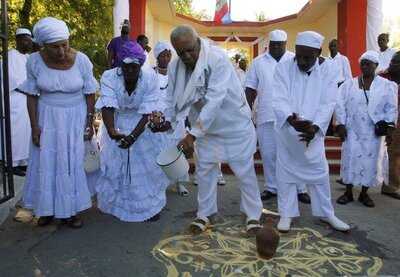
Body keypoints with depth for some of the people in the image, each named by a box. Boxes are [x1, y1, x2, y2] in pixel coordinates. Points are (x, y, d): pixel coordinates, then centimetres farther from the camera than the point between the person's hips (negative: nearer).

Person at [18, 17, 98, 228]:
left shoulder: (81, 60, -15)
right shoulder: (34, 61, -12)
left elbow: (90, 94, -6)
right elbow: (31, 95, -3)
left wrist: (89, 123, -5)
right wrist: (34, 126, -7)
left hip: (75, 118, -1)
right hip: (47, 117, 1)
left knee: (72, 162, 7)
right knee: (46, 162, 8)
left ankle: (69, 209, 22)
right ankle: (48, 207, 26)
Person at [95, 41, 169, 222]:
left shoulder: (150, 78, -23)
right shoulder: (109, 77, -23)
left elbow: (147, 113, -23)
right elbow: (107, 107, -34)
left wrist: (133, 136, -35)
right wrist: (111, 131, -52)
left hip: (142, 126, 0)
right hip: (116, 125, 1)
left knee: (145, 165, 1)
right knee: (114, 165, 5)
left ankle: (150, 206, 21)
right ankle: (117, 205, 30)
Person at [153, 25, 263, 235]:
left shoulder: (218, 58, -27)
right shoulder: (174, 66, -10)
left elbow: (214, 100, -35)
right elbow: (173, 99, -2)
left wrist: (193, 134, -39)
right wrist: (167, 120, -22)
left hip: (235, 124, -4)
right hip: (205, 127, 5)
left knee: (245, 171, 6)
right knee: (204, 170, 12)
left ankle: (253, 215, 24)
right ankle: (204, 214, 30)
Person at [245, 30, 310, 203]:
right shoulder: (258, 62, 7)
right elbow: (250, 89, 6)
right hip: (266, 116, 1)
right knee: (268, 154, 7)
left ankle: (300, 189, 14)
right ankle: (271, 187, 21)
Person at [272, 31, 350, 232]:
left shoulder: (327, 70, -6)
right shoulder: (283, 68, -10)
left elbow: (328, 103, -10)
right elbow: (279, 100, -19)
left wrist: (315, 127, -25)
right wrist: (291, 119, -38)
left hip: (313, 131, 1)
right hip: (286, 131, -1)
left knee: (320, 172, 8)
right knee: (285, 171, 6)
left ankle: (326, 213, 26)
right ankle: (286, 213, 20)